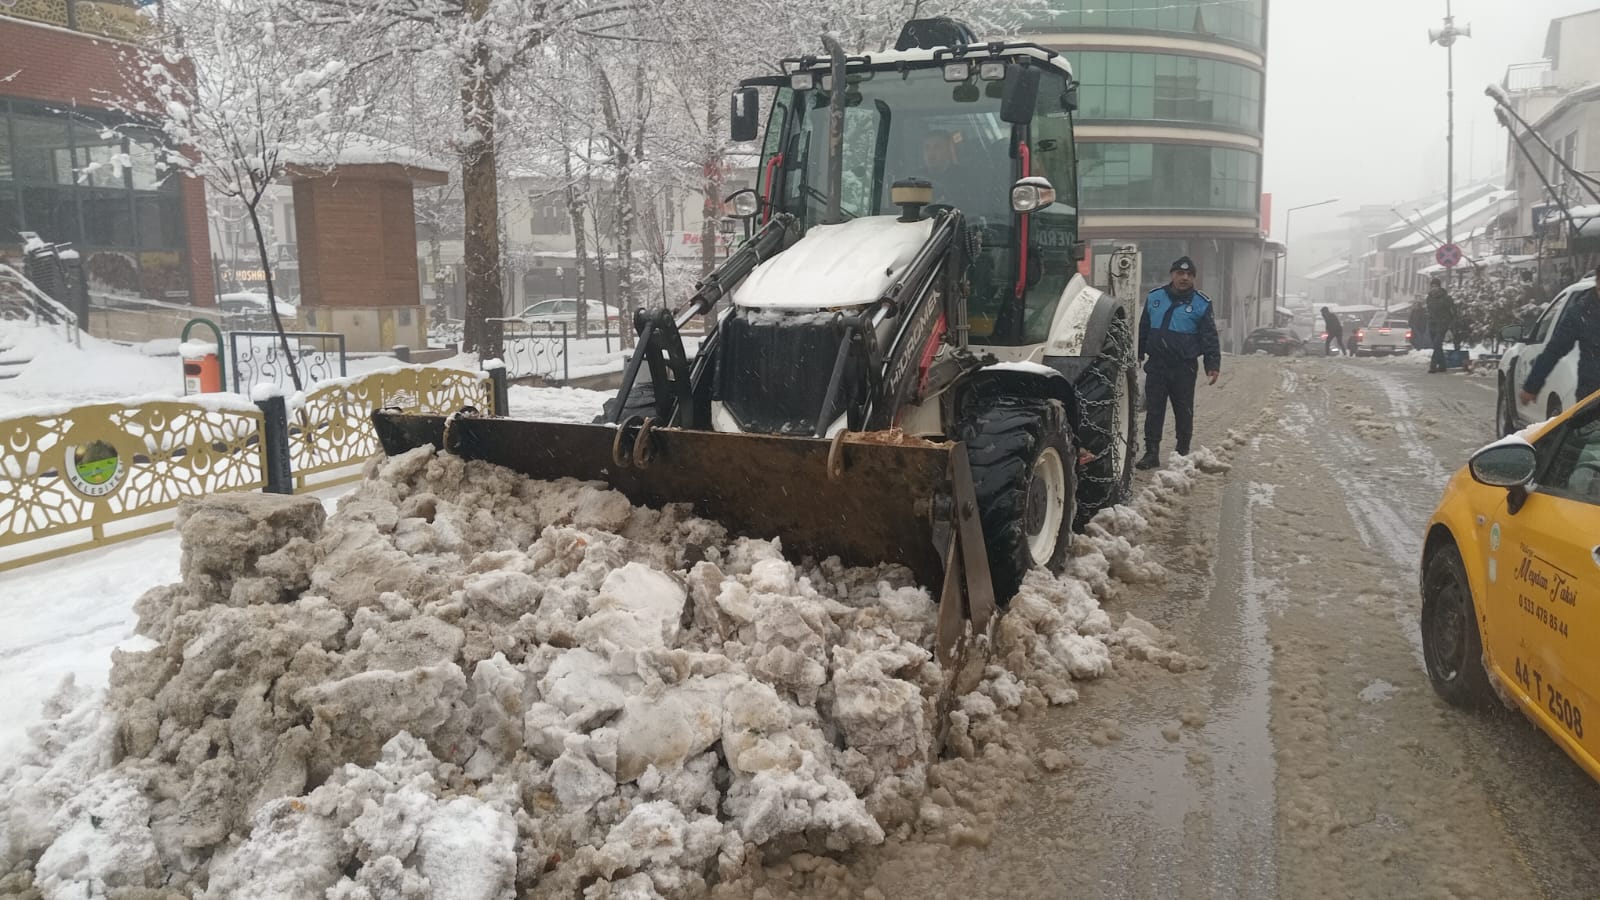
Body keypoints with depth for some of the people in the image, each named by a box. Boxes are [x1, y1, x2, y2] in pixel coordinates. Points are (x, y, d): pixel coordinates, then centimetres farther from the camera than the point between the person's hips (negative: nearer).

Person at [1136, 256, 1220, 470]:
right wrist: (1137, 355, 14)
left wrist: (1213, 365, -9)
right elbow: (1143, 330, 14)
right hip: (1156, 365, 2)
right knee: (1153, 410, 1)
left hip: (1184, 368, -1)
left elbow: (1209, 338, -2)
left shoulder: (1202, 304, -1)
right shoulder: (1154, 298, 6)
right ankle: (1151, 452, 6)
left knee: (1184, 411, 9)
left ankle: (1183, 452, 23)